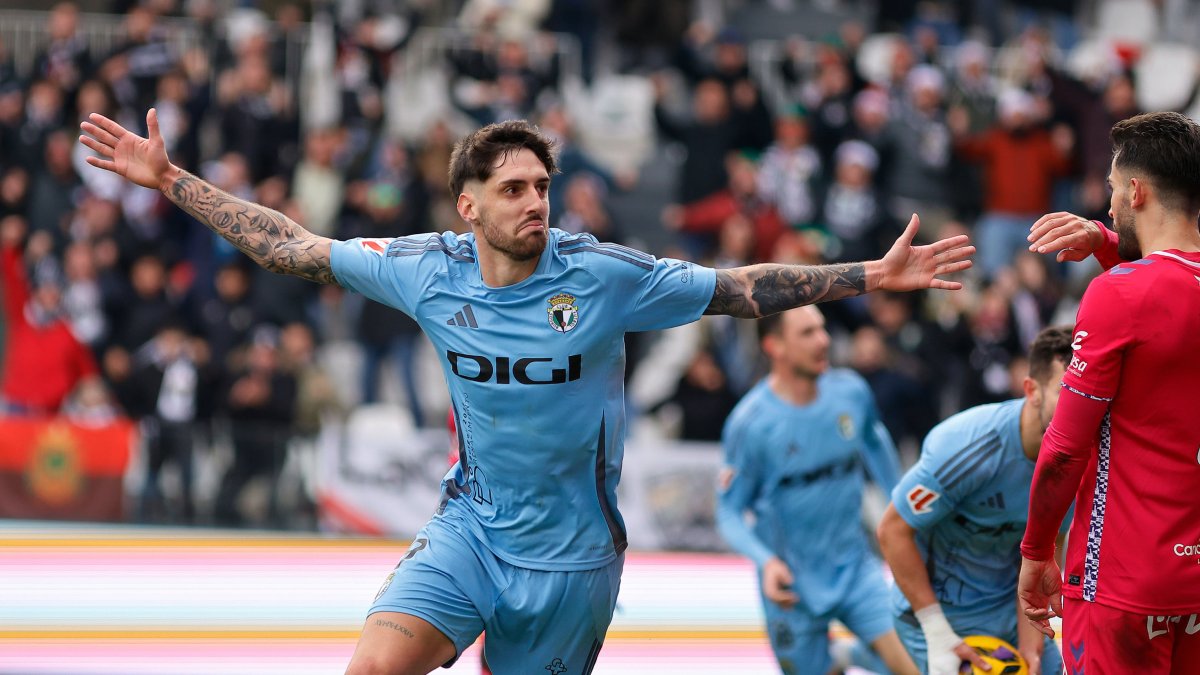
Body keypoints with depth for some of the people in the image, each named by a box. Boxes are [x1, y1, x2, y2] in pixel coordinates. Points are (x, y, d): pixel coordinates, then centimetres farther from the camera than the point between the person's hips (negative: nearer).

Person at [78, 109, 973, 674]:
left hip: (571, 550, -1)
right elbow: (294, 249, 3)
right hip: (471, 524, 1)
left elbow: (743, 289, -6)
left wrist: (875, 276, -13)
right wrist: (169, 181, 2)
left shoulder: (604, 276, -12)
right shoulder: (428, 271, -5)